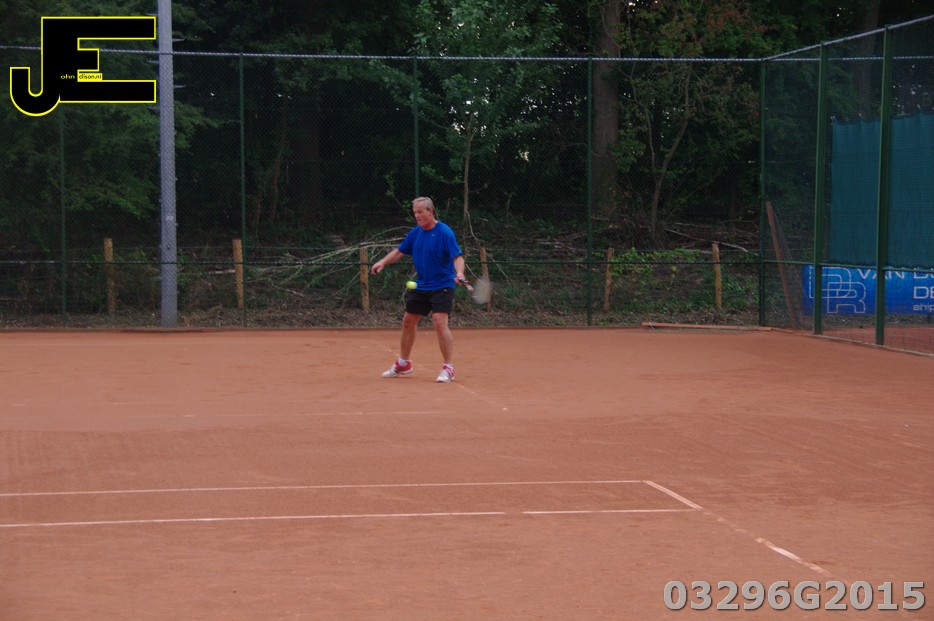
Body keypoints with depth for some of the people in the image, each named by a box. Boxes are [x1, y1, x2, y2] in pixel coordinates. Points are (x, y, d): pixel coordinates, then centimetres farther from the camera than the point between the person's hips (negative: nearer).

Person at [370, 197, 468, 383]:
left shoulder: (444, 232, -15)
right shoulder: (415, 233, 5)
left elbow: (458, 256, -21)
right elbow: (399, 251, 13)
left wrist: (459, 273, -40)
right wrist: (383, 262, -3)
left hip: (441, 286, -8)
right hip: (420, 286, 8)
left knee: (440, 323, -20)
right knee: (408, 321, 14)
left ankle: (448, 368, -13)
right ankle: (403, 363, 32)